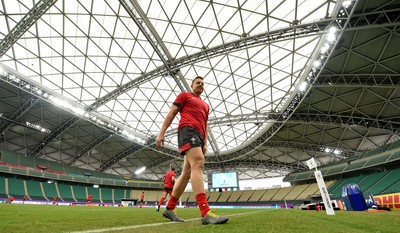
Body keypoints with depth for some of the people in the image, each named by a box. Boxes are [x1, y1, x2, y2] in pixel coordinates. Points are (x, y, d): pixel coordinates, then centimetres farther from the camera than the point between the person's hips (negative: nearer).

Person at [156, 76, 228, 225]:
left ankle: (169, 209, 15)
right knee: (198, 164, -25)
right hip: (188, 130, -7)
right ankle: (206, 213, -30)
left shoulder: (205, 105, 31)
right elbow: (171, 113, 6)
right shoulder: (185, 95, 14)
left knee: (187, 172, 4)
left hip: (199, 136, 8)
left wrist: (205, 143, 16)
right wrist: (161, 132, -3)